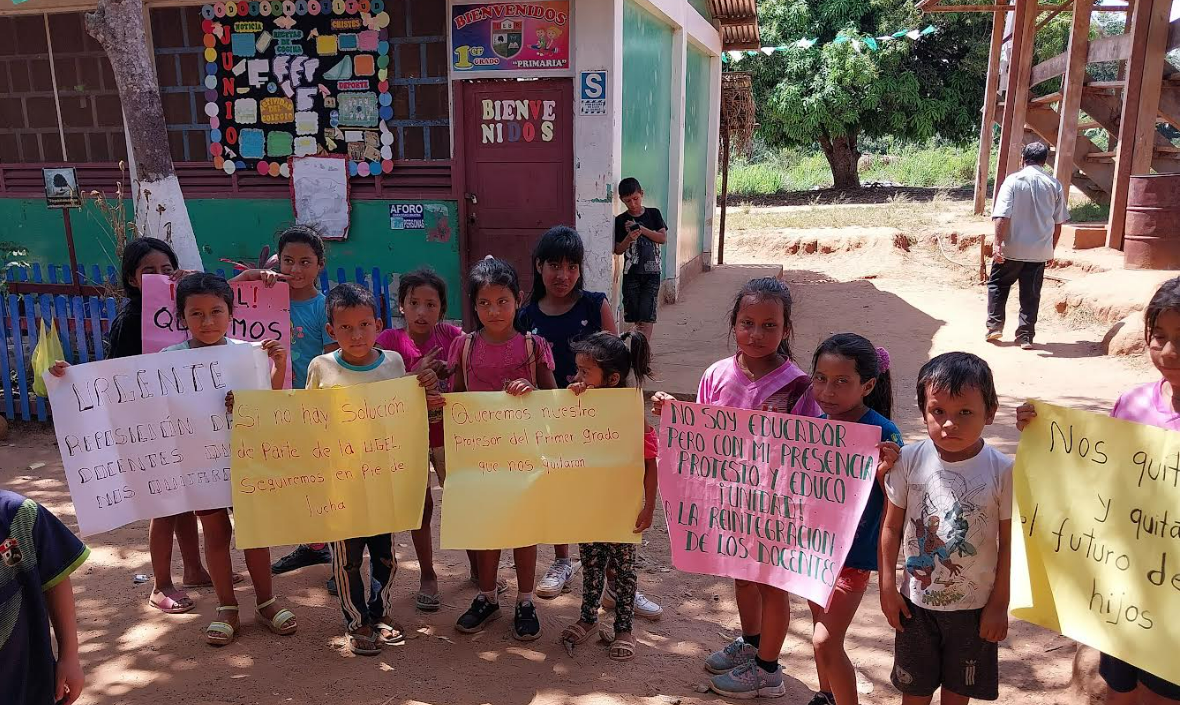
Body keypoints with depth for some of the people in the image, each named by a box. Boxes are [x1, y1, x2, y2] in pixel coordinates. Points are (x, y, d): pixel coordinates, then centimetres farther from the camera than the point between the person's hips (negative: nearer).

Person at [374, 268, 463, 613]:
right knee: (421, 506, 9)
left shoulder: (452, 336, -7)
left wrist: (452, 370, -23)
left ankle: (478, 566, 28)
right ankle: (427, 576, 25)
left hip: (447, 431, 1)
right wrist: (417, 374, -27)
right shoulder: (390, 340, -9)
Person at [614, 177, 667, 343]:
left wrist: (641, 229, -12)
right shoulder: (620, 220, 2)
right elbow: (618, 249, 1)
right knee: (633, 315, 2)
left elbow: (663, 238, -4)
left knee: (647, 315, -7)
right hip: (631, 273, 0)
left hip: (652, 272, 0)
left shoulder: (653, 214, 5)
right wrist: (629, 238, -17)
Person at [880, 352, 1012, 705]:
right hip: (917, 602, 1)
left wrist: (999, 604, -3)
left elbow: (1008, 543, -7)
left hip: (974, 607, -1)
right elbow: (892, 527, -3)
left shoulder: (1002, 471, -17)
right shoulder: (909, 461, -14)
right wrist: (887, 587, -1)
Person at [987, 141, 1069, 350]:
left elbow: (1002, 216, -16)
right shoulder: (1054, 185, 2)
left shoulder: (1013, 180, -6)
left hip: (1012, 248, -2)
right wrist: (1051, 249, 18)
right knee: (1031, 294, 8)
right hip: (1040, 249, 2)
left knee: (997, 284, 17)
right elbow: (1058, 223, 7)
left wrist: (998, 243, -15)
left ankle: (995, 325, 13)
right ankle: (1026, 335, 10)